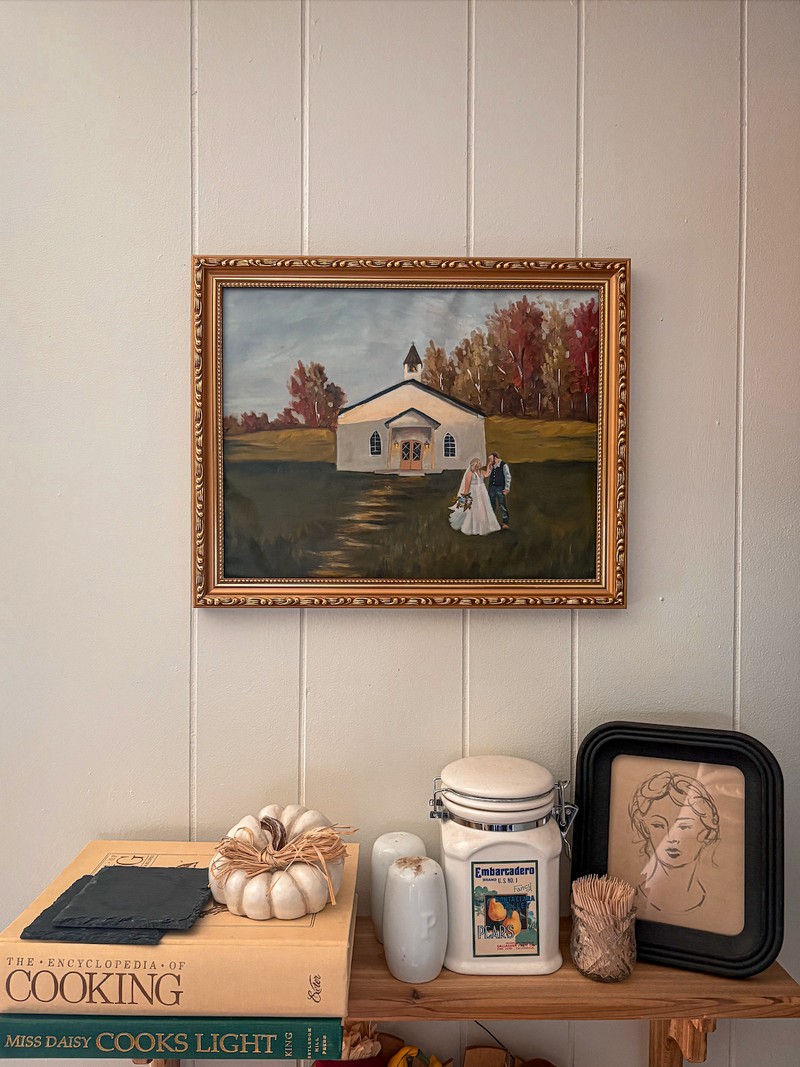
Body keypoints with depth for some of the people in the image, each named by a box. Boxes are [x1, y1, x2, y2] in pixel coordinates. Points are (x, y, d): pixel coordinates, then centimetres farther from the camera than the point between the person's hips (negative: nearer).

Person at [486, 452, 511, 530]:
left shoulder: (503, 465, -5)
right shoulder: (491, 466, 12)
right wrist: (489, 468, -3)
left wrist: (507, 489, -12)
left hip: (500, 488, -6)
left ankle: (505, 523, -7)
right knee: (491, 505, 10)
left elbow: (508, 477, -6)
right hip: (491, 488, 6)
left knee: (502, 505, -8)